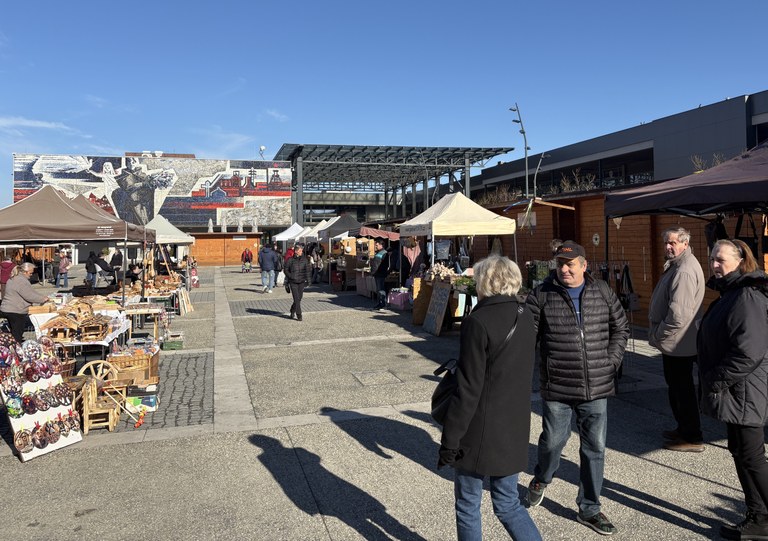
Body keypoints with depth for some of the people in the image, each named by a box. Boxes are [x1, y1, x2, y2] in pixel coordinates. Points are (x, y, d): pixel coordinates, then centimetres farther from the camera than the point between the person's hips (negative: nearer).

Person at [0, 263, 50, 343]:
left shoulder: (16, 278, 15)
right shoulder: (21, 281, -20)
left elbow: (30, 292, 20)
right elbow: (29, 296, -20)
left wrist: (43, 297, 14)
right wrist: (43, 299, -7)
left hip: (8, 309, 11)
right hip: (15, 312, -11)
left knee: (14, 334, 19)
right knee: (17, 336, -3)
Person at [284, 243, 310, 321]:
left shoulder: (305, 260, 3)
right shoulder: (290, 260, -4)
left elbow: (307, 270, 7)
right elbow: (286, 270, 4)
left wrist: (307, 280, -2)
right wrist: (291, 276, -9)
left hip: (301, 282, 3)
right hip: (293, 282, -3)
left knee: (299, 298, 10)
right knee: (296, 299, -7)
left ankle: (292, 310, 36)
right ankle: (299, 315, -1)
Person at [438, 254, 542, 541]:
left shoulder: (478, 323, -19)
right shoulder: (526, 317, 4)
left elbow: (468, 390, -20)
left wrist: (449, 442, -13)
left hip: (480, 433, -7)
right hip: (514, 430, 7)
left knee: (467, 506, 13)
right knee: (508, 504, 21)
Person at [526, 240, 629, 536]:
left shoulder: (602, 291, 3)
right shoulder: (542, 294, -5)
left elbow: (620, 327, 15)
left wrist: (612, 361, 5)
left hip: (596, 387, 3)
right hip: (556, 387, -2)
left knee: (595, 447, 10)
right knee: (553, 440, 9)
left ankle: (589, 508, 27)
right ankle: (541, 479, 43)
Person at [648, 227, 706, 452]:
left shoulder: (684, 271, -22)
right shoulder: (677, 264, 13)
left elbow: (679, 314, -28)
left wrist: (658, 334, -16)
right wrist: (658, 333, 16)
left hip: (678, 343, -11)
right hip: (675, 342, 11)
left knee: (682, 389, -1)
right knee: (676, 387, 20)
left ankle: (692, 438, 10)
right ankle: (684, 428, 33)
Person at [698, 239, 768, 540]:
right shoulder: (731, 293, 13)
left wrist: (717, 379, -18)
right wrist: (713, 379, 16)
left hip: (744, 393, -10)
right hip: (735, 391, 10)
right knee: (742, 452, 17)